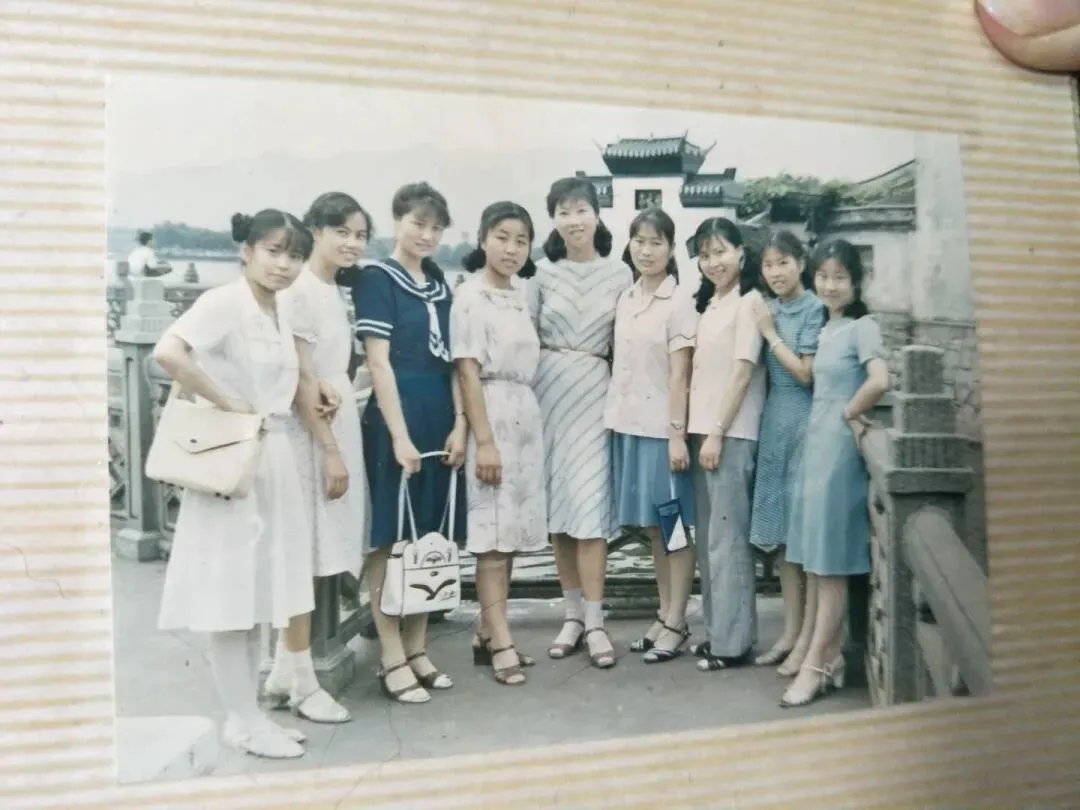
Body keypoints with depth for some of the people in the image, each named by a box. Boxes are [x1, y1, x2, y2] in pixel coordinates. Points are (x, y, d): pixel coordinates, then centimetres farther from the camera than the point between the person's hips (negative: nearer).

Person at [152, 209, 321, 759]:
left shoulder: (280, 315, 13)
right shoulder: (223, 302, -13)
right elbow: (167, 352, -30)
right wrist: (225, 403, -20)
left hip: (274, 459, 9)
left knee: (259, 595, 15)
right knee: (231, 598, 2)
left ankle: (250, 714, 27)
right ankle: (242, 722, 15)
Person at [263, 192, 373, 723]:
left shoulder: (335, 291, 14)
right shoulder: (300, 291, -12)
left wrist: (330, 386, -9)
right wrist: (331, 451, -16)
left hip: (337, 428, 9)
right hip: (311, 435, -9)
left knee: (314, 554, 12)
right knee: (303, 554, -1)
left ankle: (283, 673, 23)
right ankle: (302, 681, 11)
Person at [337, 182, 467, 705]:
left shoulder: (442, 285, 15)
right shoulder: (376, 278, -3)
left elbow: (454, 362, 12)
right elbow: (378, 362, -10)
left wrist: (460, 425, 2)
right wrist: (400, 435, -15)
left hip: (442, 422, 7)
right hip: (395, 421, -6)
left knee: (430, 539, 10)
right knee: (390, 539, -1)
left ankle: (417, 648, 21)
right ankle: (393, 659, 7)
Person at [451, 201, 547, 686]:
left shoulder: (519, 298, 16)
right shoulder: (470, 296, -6)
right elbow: (468, 372, -12)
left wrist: (526, 423, 11)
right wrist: (483, 441, -17)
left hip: (526, 416, 8)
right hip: (492, 416, -8)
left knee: (512, 532, 8)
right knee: (493, 533, -5)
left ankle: (487, 634, 17)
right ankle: (502, 643, -1)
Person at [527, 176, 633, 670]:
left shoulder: (619, 274, 3)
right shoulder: (544, 272, 5)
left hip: (595, 389, -2)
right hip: (548, 388, 2)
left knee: (589, 502, -7)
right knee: (559, 501, 5)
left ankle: (594, 622, -1)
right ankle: (574, 613, 15)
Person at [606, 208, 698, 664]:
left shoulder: (679, 303, -7)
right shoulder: (625, 300, 11)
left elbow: (679, 376, -10)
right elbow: (621, 366, 13)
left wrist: (678, 434, -14)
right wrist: (612, 417, 8)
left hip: (661, 426, -6)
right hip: (628, 424, 6)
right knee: (651, 527, 13)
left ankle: (676, 622, 11)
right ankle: (664, 615, 23)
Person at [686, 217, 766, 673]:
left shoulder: (748, 301, -6)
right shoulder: (708, 304, 17)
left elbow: (743, 372, -12)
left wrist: (718, 433, -15)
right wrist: (697, 430, 8)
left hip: (732, 433, -8)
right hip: (702, 429, 8)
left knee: (727, 538, -4)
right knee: (707, 537, 11)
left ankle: (733, 641, 4)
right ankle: (716, 631, 20)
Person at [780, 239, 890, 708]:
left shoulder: (863, 327, -9)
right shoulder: (825, 329, 14)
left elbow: (879, 382, -24)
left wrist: (850, 414, -12)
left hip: (839, 447, -8)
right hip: (816, 444, 8)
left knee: (832, 560, -3)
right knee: (816, 559, 10)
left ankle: (816, 664, 4)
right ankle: (830, 655, 19)